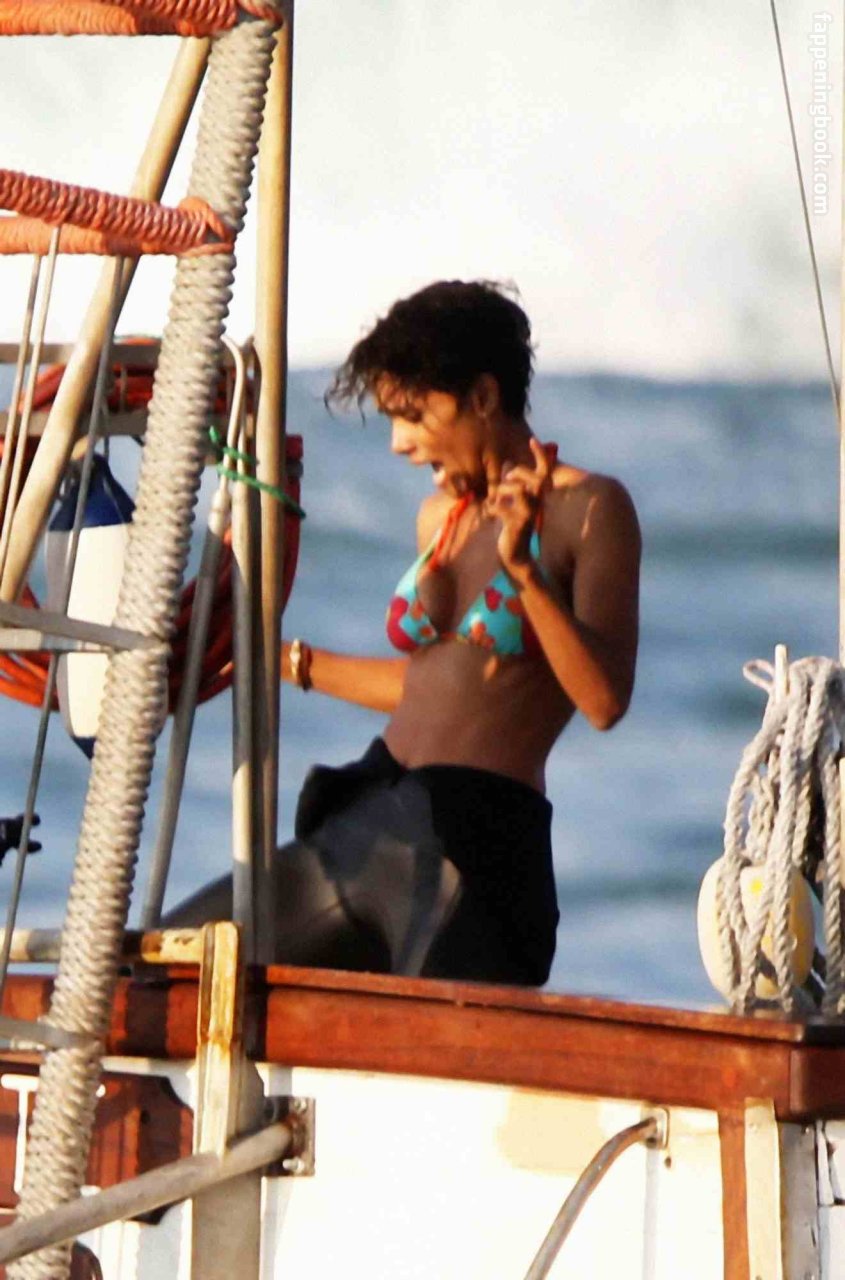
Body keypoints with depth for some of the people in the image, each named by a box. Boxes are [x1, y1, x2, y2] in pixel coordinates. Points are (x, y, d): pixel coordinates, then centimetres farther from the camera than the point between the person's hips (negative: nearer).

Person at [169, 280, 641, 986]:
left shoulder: (587, 509, -5)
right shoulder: (441, 516, 16)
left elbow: (604, 700, -15)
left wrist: (524, 570, -22)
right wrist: (288, 661, 33)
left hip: (476, 841, -7)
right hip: (370, 822, 7)